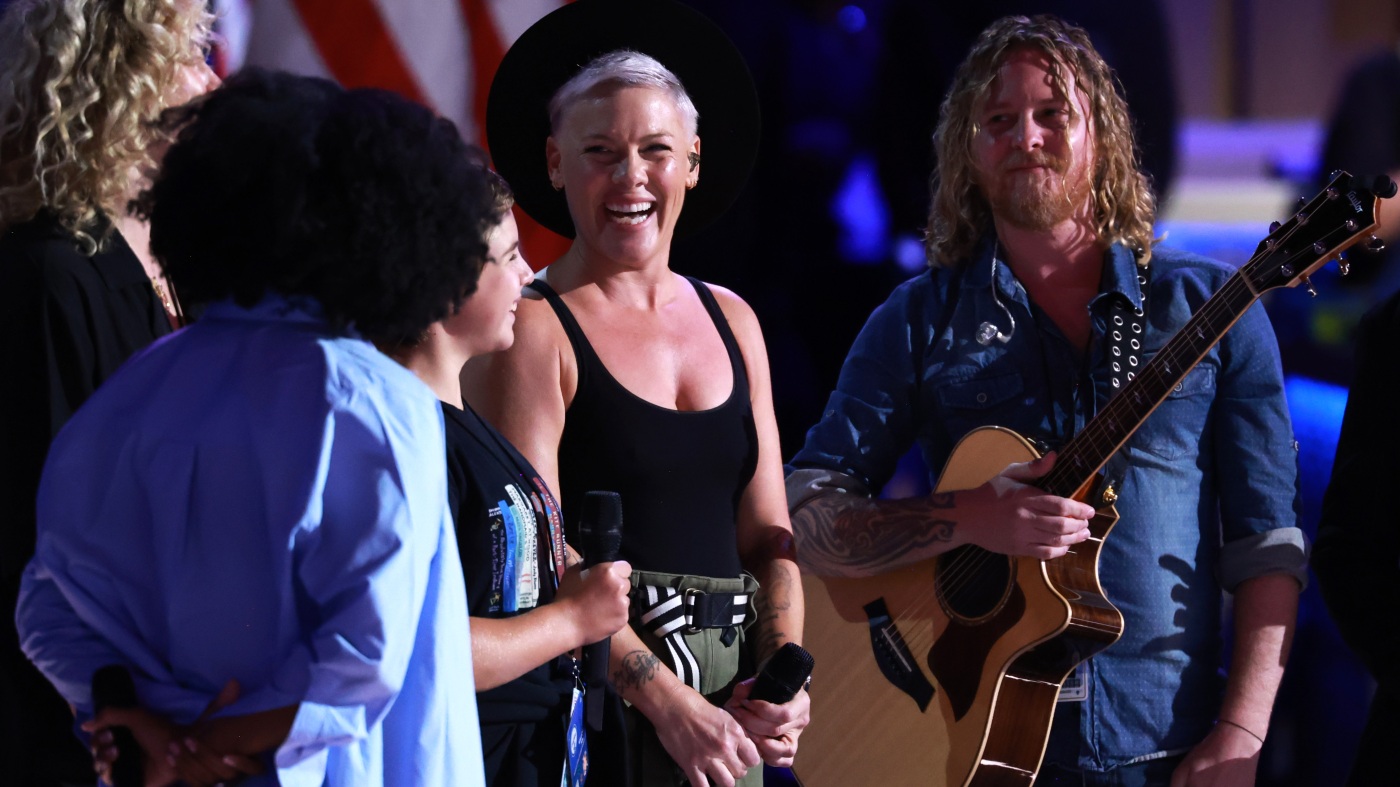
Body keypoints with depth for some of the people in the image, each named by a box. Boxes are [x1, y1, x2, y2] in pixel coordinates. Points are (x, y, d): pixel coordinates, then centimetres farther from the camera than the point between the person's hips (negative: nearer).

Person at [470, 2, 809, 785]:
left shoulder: (730, 321, 13)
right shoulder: (533, 329, -5)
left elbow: (767, 534, 12)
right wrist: (667, 702, -17)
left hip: (726, 701, 5)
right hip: (592, 696, -5)